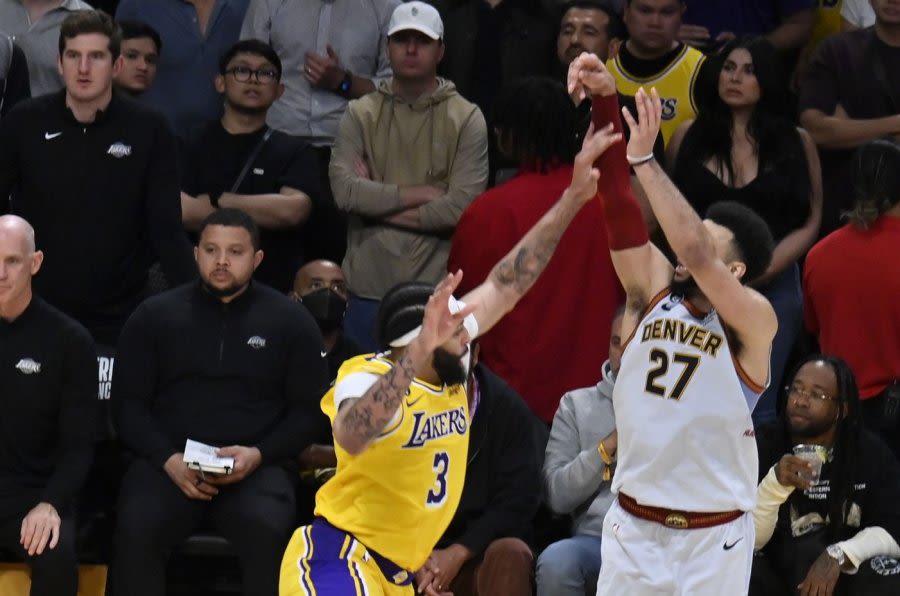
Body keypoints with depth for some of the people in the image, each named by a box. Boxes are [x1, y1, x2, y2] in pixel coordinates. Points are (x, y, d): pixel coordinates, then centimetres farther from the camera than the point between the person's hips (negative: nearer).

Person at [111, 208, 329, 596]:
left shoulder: (290, 321, 13)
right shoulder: (154, 316, 14)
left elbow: (310, 410, 11)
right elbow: (128, 403, 11)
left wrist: (259, 454, -7)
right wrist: (168, 459, -8)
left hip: (256, 466, -1)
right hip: (169, 460, 1)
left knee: (268, 530, -35)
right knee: (137, 528, -32)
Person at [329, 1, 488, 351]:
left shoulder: (466, 120, 0)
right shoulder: (360, 114, 6)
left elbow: (461, 207, -11)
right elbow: (344, 190, -8)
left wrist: (381, 205, -7)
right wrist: (423, 193, -9)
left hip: (437, 292, -2)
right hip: (368, 290, 2)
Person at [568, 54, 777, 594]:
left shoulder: (753, 321, -11)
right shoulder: (652, 292, 2)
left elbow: (695, 254, -28)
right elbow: (620, 205, -7)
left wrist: (645, 158, -32)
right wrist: (606, 101, -17)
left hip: (712, 539, -4)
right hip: (632, 527, 4)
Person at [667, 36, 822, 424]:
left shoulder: (796, 143, 4)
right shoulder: (689, 136, 6)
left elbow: (810, 223, 2)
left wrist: (762, 270, -10)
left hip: (772, 288, -1)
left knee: (755, 411, -1)